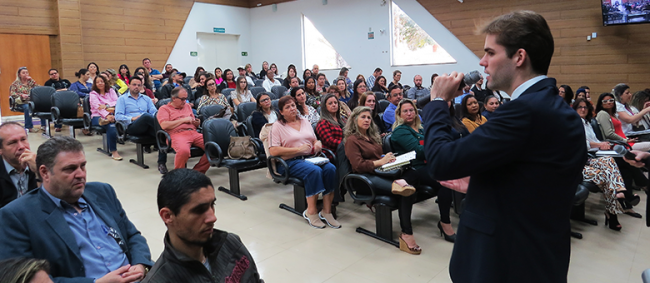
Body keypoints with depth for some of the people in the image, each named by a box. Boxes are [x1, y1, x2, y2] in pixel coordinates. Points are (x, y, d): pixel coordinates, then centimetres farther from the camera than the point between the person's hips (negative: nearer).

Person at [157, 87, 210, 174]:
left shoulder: (187, 106, 29)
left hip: (194, 133, 5)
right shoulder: (164, 109, 11)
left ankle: (198, 171, -10)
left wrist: (197, 123, 9)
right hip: (177, 134, -5)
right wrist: (183, 120, -2)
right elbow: (164, 125, -6)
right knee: (183, 150, -39)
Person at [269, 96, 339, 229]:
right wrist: (298, 149, -11)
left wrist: (318, 143, 2)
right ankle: (311, 212, -23)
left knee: (331, 169, -26)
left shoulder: (305, 122, 22)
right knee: (315, 171, -35)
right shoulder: (278, 126, 5)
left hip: (311, 157, 5)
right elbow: (273, 151, -7)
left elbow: (315, 141, 29)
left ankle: (326, 211, -20)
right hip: (291, 162, -5)